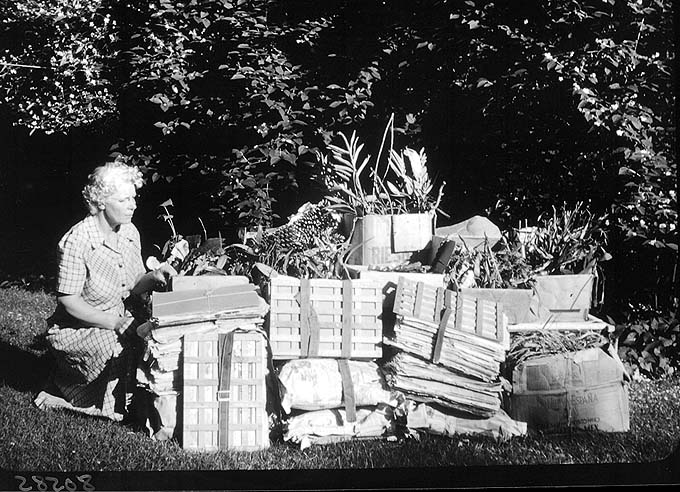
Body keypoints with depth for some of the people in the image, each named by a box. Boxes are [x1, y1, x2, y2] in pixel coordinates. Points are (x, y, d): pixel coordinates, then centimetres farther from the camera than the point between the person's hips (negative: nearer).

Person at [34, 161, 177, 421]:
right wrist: (116, 324, -25)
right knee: (121, 348, -33)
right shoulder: (77, 240, -21)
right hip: (76, 329, -7)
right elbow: (69, 301, -21)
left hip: (119, 320, 7)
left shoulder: (130, 233, 1)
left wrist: (153, 277, -14)